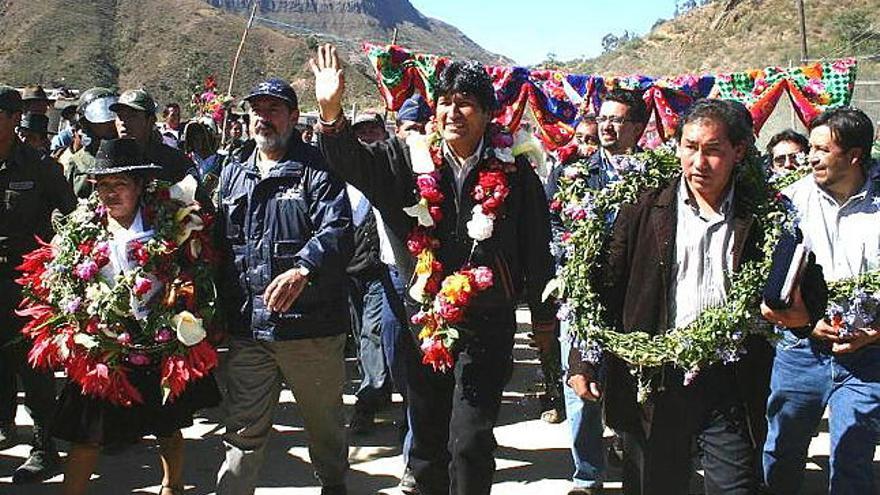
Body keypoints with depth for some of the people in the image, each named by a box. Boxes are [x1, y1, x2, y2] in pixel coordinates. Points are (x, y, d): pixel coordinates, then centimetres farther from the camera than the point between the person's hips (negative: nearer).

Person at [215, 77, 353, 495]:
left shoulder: (316, 169, -5)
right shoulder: (232, 172, 13)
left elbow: (337, 231, -19)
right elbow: (218, 240, 18)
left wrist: (302, 270, -37)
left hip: (310, 324, -3)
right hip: (247, 326, 4)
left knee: (325, 422, 15)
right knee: (244, 429, 9)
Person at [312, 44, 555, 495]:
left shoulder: (513, 169, -2)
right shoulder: (412, 158, 3)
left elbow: (537, 248, 4)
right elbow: (354, 162, -9)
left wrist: (543, 318, 9)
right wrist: (331, 111, -28)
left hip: (487, 325, -3)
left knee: (470, 442, -6)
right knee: (427, 437, 16)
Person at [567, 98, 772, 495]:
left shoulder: (761, 219, 2)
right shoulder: (643, 211, 1)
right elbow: (603, 290, 0)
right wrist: (582, 362, -7)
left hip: (729, 389, 0)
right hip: (653, 384, 0)